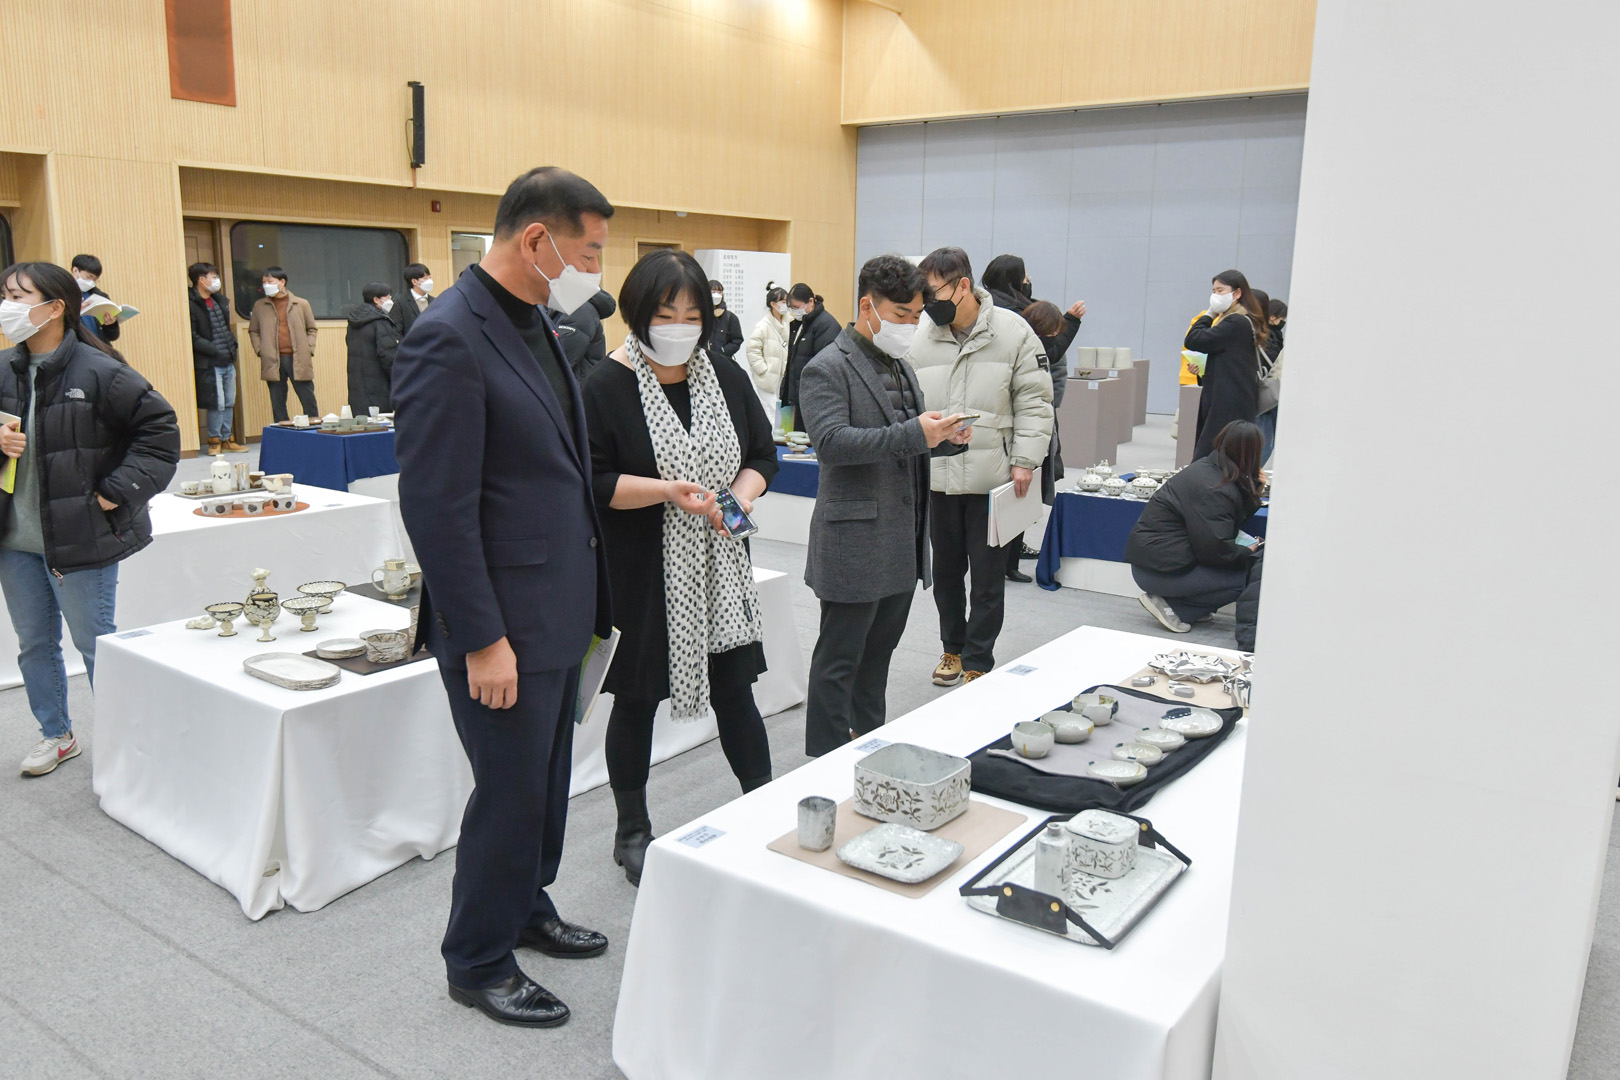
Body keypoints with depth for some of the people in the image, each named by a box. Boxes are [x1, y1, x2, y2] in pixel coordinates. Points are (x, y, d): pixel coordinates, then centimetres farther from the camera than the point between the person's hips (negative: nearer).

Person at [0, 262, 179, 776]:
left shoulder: (98, 372, -14)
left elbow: (159, 427, -13)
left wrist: (118, 491, -15)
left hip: (81, 540, -6)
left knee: (95, 645, 6)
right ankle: (56, 735, 36)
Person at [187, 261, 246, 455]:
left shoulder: (218, 300, 15)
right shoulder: (192, 304, -12)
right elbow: (193, 337, -17)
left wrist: (232, 344, 11)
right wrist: (215, 351, -18)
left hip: (228, 361, 8)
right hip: (209, 364, -8)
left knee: (229, 403, 11)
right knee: (217, 404, -5)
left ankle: (227, 439, 21)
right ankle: (215, 440, 9)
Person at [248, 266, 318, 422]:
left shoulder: (301, 304, 6)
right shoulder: (259, 305, 10)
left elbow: (311, 329, 13)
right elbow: (253, 331, 18)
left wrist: (309, 350, 1)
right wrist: (260, 350, 3)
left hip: (299, 360, -1)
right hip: (273, 361, 1)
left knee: (309, 401, 1)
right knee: (278, 404, 5)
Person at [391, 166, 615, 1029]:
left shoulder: (536, 323, 9)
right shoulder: (449, 339, -20)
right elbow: (436, 506, -21)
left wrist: (584, 598, 16)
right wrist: (482, 640, -20)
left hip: (558, 609, 9)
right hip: (502, 622, -9)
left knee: (547, 779, 21)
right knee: (510, 791, 6)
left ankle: (527, 908, 42)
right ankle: (477, 962, 27)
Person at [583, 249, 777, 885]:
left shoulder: (725, 377, 5)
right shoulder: (607, 388, -10)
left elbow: (762, 455, 10)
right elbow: (593, 482, -13)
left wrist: (737, 499, -10)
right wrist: (668, 490, -25)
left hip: (717, 569, 4)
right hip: (641, 574, -3)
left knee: (734, 690, 8)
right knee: (636, 700, 10)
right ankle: (632, 831, 29)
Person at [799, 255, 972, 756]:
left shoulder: (902, 367, 17)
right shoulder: (827, 369, -11)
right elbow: (832, 442, -24)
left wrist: (946, 438, 2)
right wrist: (913, 434, -30)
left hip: (902, 544, 9)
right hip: (855, 543, -8)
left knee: (879, 650, 20)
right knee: (839, 660, 1)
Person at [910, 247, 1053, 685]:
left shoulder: (1012, 331, -4)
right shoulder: (919, 336, 2)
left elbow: (1034, 401, -1)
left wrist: (1025, 460, -8)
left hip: (992, 477, -2)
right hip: (937, 477, 3)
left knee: (988, 576, 6)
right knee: (945, 571, 16)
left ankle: (978, 661, 20)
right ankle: (953, 648, 35)